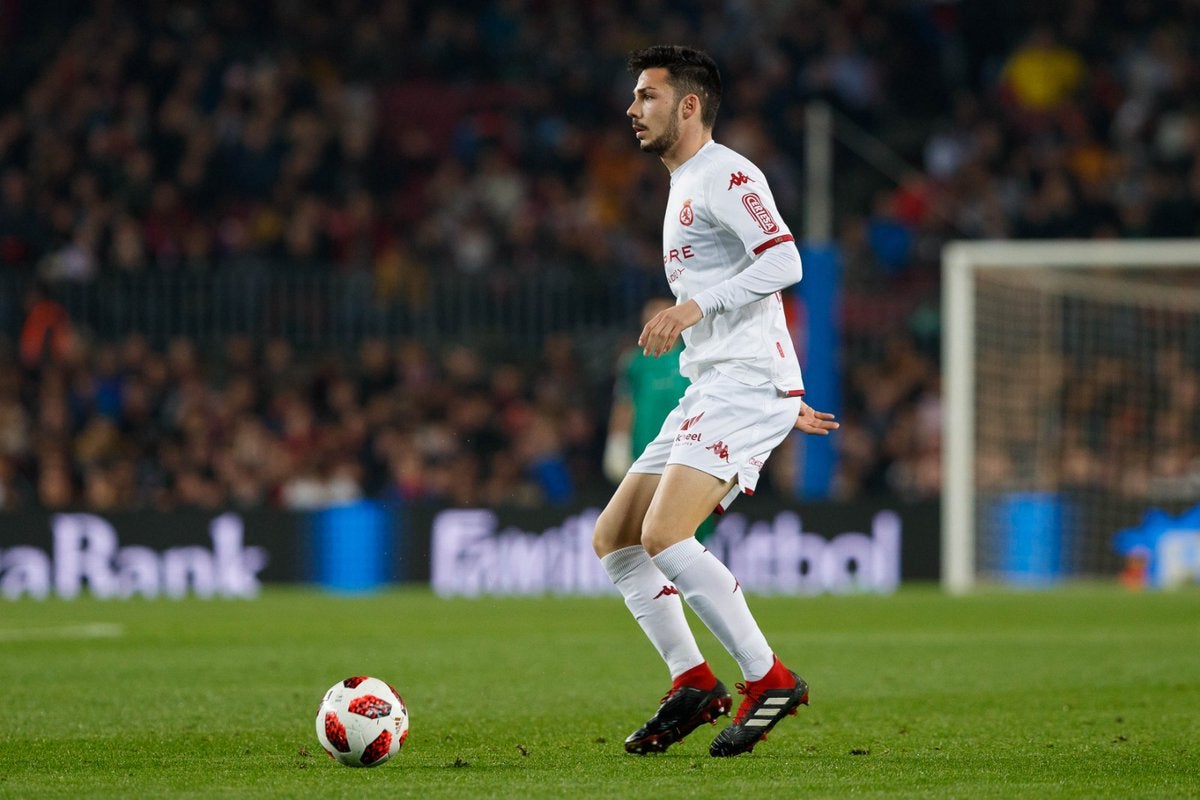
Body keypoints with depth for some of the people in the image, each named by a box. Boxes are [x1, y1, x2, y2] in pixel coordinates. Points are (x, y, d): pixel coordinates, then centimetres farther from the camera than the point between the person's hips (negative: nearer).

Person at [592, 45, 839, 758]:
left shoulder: (725, 175, -6)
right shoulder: (685, 189, 25)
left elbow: (784, 263, -20)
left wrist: (695, 306, -26)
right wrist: (788, 399, 30)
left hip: (748, 383, -10)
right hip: (709, 394, 10)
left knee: (663, 534, -22)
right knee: (613, 539, 5)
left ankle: (769, 679, -15)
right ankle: (693, 685, 8)